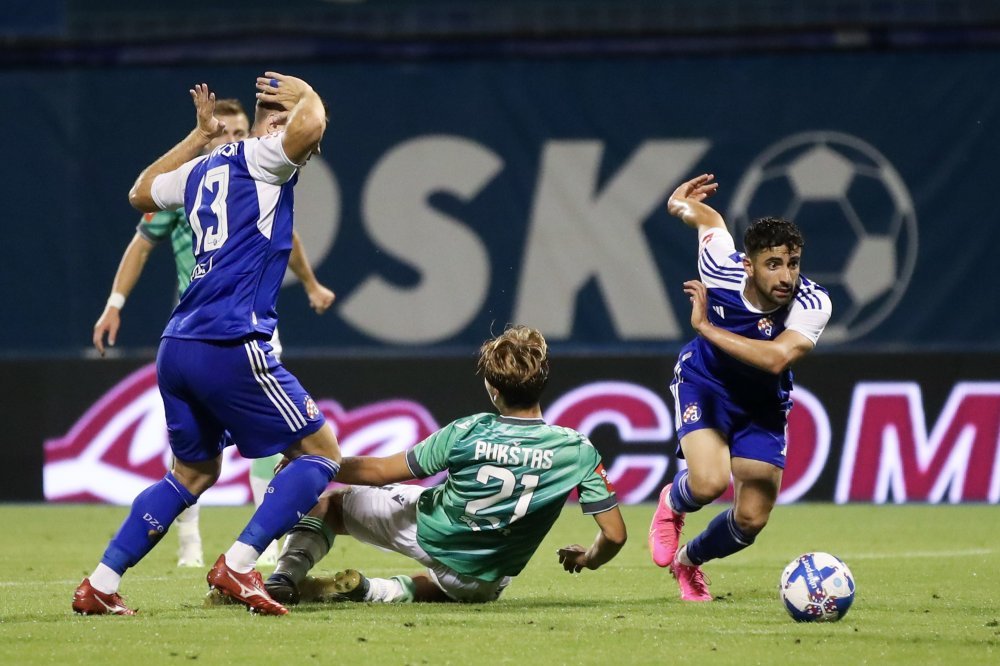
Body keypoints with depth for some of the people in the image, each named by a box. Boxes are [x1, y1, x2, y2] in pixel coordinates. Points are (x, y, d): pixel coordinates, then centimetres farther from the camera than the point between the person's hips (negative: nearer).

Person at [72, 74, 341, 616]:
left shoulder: (205, 169, 20)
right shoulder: (259, 159, -2)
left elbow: (141, 193, 38)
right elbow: (308, 125, -23)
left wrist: (199, 136, 43)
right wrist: (307, 95, -1)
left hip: (176, 347, 8)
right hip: (231, 344, -8)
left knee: (194, 472, 23)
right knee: (319, 451, 1)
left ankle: (101, 583, 16)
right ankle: (237, 566, -11)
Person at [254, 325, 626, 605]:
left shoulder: (467, 432, -21)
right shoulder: (578, 451, -20)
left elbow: (379, 471, -12)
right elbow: (614, 534, -16)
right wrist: (587, 559, 8)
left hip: (426, 533, -1)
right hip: (483, 582, 1)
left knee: (328, 504, 20)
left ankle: (284, 579, -7)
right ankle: (372, 591, 8)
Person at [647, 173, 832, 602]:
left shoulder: (813, 304, -31)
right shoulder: (723, 267, -27)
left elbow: (775, 359, -44)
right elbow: (706, 215, -4)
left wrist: (706, 327, -39)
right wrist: (681, 204, -20)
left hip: (763, 403, 2)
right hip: (705, 381, -1)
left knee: (751, 519, 1)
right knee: (709, 483, -28)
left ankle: (689, 559, 35)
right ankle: (672, 504, 13)